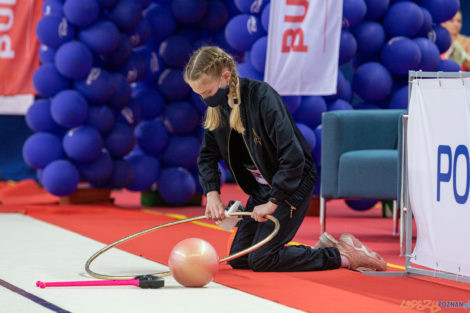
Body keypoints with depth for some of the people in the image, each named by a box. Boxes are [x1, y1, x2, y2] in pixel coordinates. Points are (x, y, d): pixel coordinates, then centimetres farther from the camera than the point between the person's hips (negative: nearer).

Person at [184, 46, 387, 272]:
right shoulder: (217, 108, -2)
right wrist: (212, 193, -7)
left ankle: (343, 256, -3)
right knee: (238, 259, 5)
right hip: (262, 187, 8)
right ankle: (322, 249, 14)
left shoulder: (262, 97, -25)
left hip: (293, 183, -8)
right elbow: (207, 156, 10)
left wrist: (273, 202, -26)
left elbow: (293, 155, -29)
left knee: (261, 259, -15)